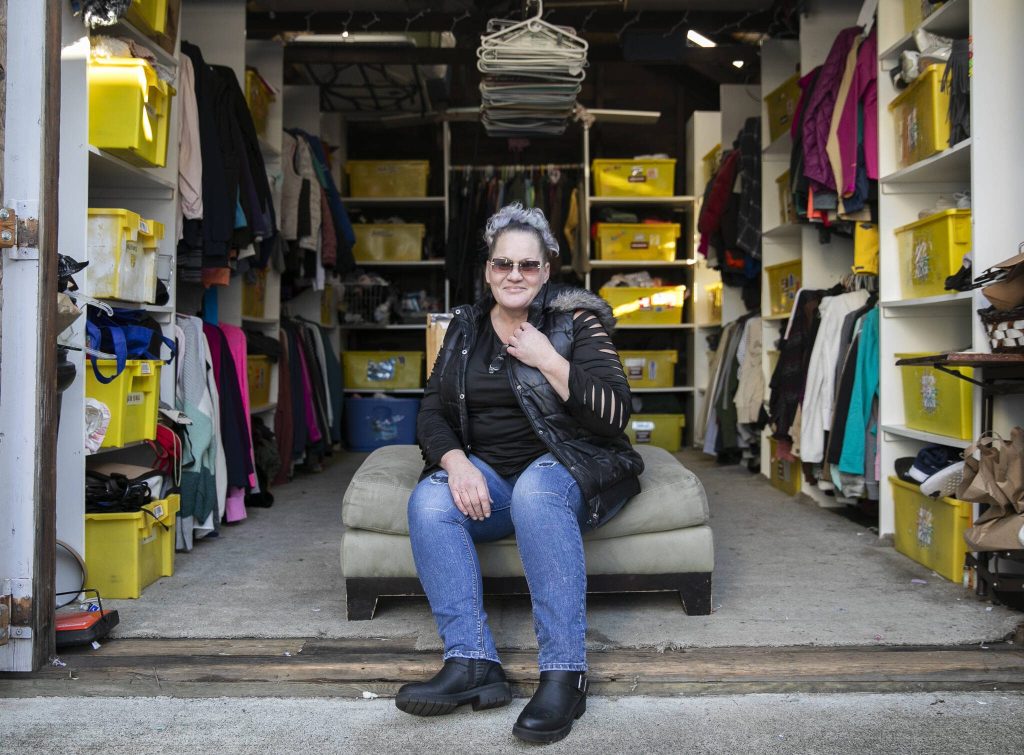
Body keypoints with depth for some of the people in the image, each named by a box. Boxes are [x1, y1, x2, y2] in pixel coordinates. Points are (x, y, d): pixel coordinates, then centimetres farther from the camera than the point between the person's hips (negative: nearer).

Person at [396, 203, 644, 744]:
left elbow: (614, 414, -10)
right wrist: (457, 463, -15)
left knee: (535, 491, -38)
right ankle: (472, 663, -30)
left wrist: (547, 361, -17)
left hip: (571, 469, -4)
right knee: (429, 502, -27)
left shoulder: (577, 321, -1)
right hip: (487, 474, 4)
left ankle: (564, 673, -37)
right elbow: (432, 413, 6)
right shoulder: (465, 328, 12)